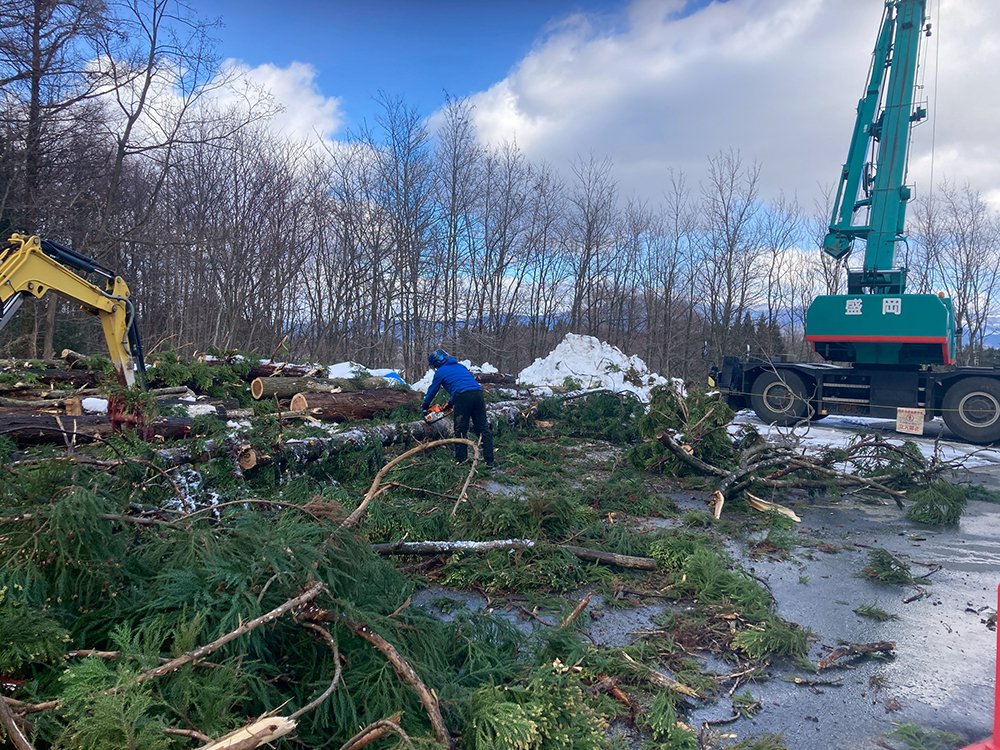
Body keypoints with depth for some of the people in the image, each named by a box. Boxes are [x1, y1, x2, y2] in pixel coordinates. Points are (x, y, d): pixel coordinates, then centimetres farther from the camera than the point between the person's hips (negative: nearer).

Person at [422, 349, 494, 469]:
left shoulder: (440, 372, 13)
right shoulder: (461, 366, 30)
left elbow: (432, 390, 22)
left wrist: (425, 406, 38)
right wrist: (450, 403, 48)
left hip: (463, 397, -5)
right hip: (478, 392, 5)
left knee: (460, 431, 5)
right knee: (483, 428, 6)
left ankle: (461, 461, 6)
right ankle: (489, 461, 3)